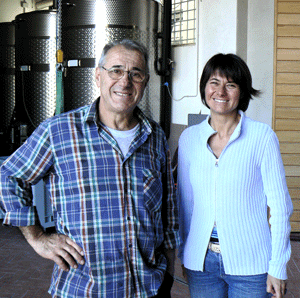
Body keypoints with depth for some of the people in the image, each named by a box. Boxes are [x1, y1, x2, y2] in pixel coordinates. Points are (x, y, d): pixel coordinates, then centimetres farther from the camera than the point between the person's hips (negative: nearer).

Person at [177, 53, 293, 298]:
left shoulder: (263, 137, -9)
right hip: (201, 261, 3)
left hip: (250, 265, -3)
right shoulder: (189, 138, 1)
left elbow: (280, 205, -5)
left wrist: (278, 267, -6)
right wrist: (183, 254, 13)